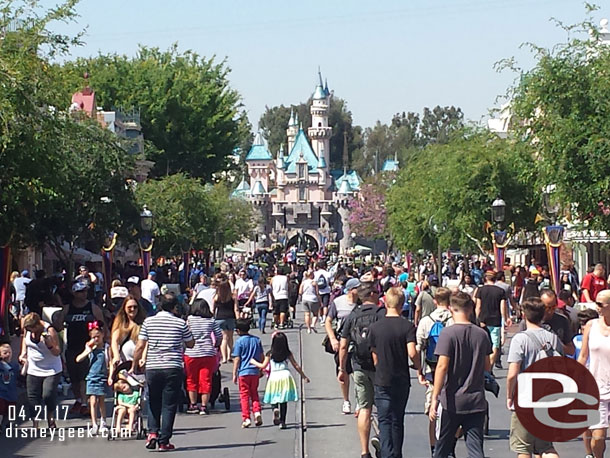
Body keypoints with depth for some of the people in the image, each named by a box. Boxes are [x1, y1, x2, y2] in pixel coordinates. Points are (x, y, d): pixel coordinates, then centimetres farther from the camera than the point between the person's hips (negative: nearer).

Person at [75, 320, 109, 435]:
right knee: (93, 402, -2)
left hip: (102, 378, -2)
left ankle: (103, 423, 22)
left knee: (101, 401, 8)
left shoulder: (106, 348, -1)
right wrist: (87, 352, -10)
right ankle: (94, 425, 0)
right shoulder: (90, 348, 5)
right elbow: (78, 359, 3)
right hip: (91, 377, 2)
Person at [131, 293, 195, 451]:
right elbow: (191, 344, 12)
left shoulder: (148, 322, 4)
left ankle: (152, 432, 2)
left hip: (152, 368, 2)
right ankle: (164, 441, 3)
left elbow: (140, 346, 2)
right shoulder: (180, 323, 1)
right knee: (169, 405, 4)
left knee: (153, 403, 18)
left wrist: (134, 366, 10)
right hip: (173, 368, -2)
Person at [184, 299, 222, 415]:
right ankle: (204, 406, 6)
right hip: (208, 354, 1)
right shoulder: (211, 320, 2)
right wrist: (216, 346, 21)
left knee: (191, 380, 14)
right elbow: (219, 336, 3)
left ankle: (193, 405, 19)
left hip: (191, 353, -1)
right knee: (206, 380, 5)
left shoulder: (190, 319, -2)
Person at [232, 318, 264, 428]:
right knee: (254, 393, 18)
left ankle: (246, 418, 1)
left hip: (243, 372, -4)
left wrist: (234, 374, -4)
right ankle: (257, 412, -1)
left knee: (244, 395, 3)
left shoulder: (239, 341, -7)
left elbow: (237, 359, -8)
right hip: (255, 371, 4)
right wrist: (261, 370, 24)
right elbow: (261, 357, 12)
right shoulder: (257, 340, 6)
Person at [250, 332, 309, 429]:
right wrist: (304, 376, 15)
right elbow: (296, 366, 5)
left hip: (273, 376, 0)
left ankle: (275, 409, -20)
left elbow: (263, 366, 4)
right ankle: (282, 422, 3)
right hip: (285, 375, 0)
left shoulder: (270, 354, 0)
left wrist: (254, 362, 22)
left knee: (274, 399, 12)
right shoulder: (288, 353, 3)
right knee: (284, 401, 5)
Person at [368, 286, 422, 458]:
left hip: (382, 381, 0)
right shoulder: (408, 326, -8)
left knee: (385, 422, 2)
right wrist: (419, 370, -3)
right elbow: (412, 353, -19)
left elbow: (375, 357, 4)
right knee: (398, 421, 13)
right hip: (402, 380, 0)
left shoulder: (375, 327, -2)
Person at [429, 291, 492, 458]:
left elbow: (442, 366, -16)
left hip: (452, 401, -3)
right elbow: (487, 367, 12)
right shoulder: (482, 334, 3)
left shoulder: (448, 333, -11)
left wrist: (435, 397, -14)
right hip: (476, 401, 3)